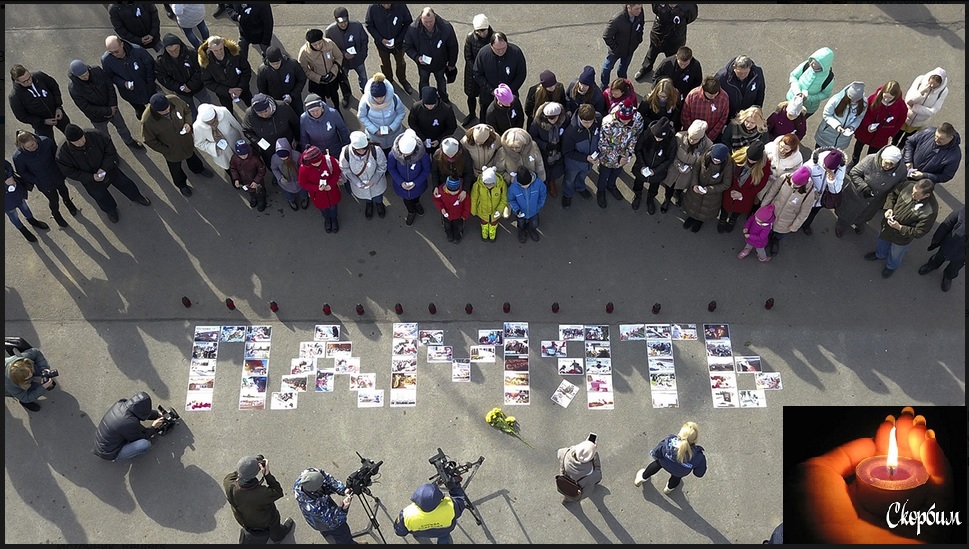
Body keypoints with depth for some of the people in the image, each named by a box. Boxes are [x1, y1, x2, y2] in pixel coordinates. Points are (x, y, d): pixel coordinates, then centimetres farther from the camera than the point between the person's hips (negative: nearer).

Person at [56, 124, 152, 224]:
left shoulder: (96, 136, -26)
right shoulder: (63, 154, -28)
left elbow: (111, 151, -14)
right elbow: (71, 173, -20)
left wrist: (104, 168, -24)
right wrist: (91, 177, -30)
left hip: (109, 170, 1)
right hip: (91, 181, -1)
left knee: (125, 183, 20)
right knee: (102, 198, 17)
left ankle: (137, 197, 52)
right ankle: (111, 210, 51)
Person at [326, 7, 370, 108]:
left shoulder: (357, 25, -27)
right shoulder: (329, 31, -28)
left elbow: (364, 41, -9)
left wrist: (363, 55, -10)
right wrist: (343, 54, -25)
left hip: (358, 58, 0)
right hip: (341, 61, 0)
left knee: (363, 77, 24)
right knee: (343, 80, 24)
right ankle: (346, 96, 55)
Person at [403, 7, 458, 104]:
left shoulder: (446, 27, -31)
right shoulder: (413, 29, -31)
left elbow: (453, 47, -15)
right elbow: (407, 47, -15)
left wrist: (451, 64, -4)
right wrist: (417, 57, -31)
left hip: (440, 63, 0)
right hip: (423, 64, 0)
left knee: (441, 81, 28)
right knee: (424, 83, 27)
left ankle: (444, 99, 57)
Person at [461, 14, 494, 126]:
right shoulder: (470, 38, -17)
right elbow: (468, 57, -9)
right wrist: (476, 72, -16)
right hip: (473, 72, 2)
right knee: (471, 95, 21)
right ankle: (471, 115, 49)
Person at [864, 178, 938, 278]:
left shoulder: (930, 211, -38)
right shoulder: (910, 186, -27)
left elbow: (919, 232, -26)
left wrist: (899, 228, -31)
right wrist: (889, 208, -19)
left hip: (902, 237, -4)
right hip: (888, 225, 4)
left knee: (895, 253, 27)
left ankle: (891, 266, 60)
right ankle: (880, 254, 68)